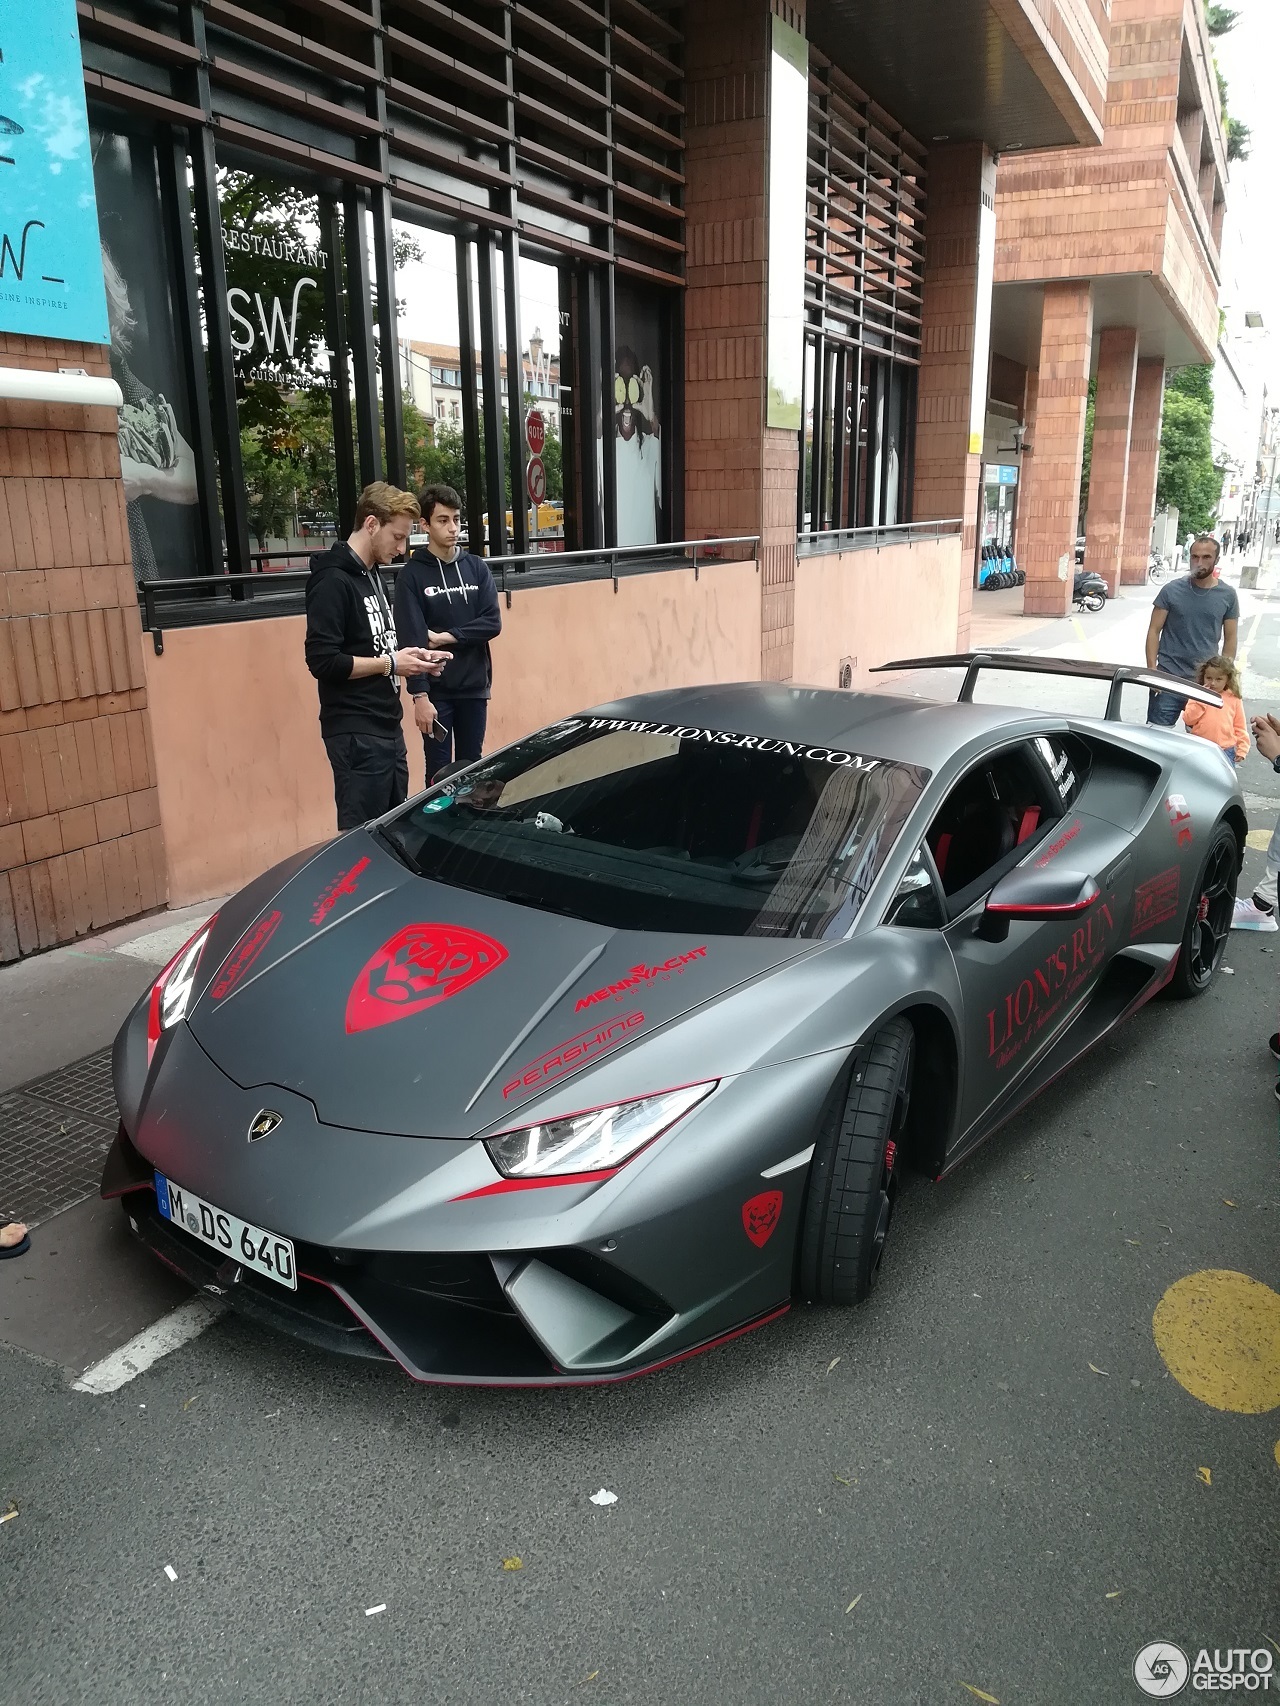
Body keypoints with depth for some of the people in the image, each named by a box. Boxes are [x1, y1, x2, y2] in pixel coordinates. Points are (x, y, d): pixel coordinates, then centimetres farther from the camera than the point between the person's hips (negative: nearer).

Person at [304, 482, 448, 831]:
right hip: (356, 734, -9)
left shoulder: (373, 575, 15)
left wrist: (409, 656, 5)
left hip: (387, 728, 9)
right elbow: (323, 661, -21)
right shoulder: (333, 580, -14)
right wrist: (391, 664, -16)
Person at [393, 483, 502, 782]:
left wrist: (447, 637, -12)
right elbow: (412, 640, -11)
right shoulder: (412, 574, -4)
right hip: (435, 691, -3)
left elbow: (493, 623, -1)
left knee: (472, 768, 11)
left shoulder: (476, 567, 7)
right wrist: (420, 695, -19)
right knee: (439, 772, 2)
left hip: (474, 688, 3)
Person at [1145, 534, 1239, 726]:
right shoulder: (1171, 590, -3)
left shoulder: (1227, 595, 2)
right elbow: (1154, 631, -2)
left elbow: (1230, 639, 7)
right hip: (1168, 678, -2)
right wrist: (1152, 670, -10)